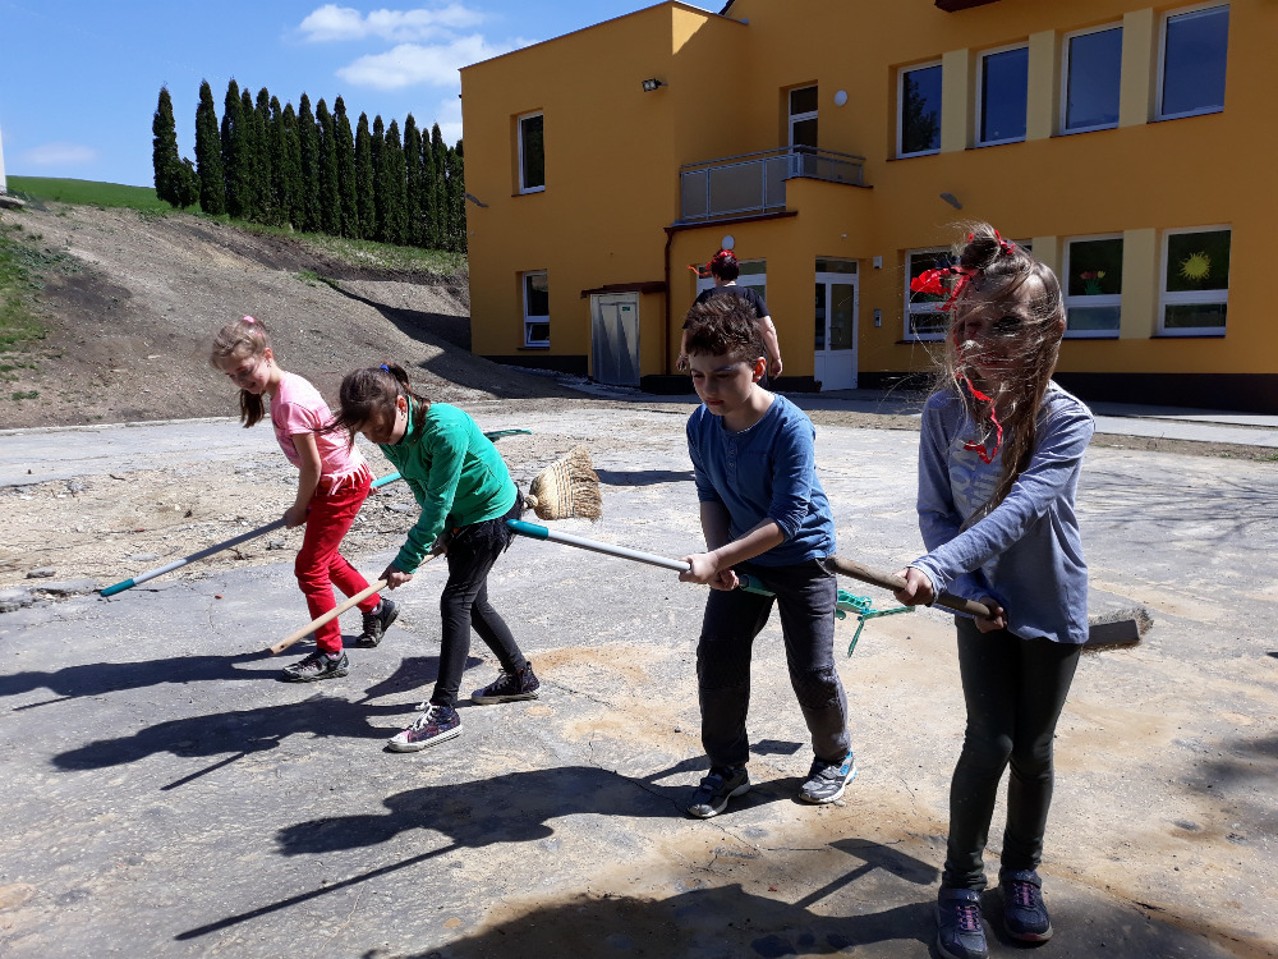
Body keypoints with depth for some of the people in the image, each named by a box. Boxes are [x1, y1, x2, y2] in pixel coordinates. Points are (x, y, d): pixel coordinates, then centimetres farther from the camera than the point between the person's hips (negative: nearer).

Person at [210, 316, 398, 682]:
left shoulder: (290, 402, -28)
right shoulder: (284, 387, 2)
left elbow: (311, 465, -21)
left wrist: (299, 509, -7)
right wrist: (304, 506, 10)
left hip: (342, 484, -10)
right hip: (340, 479, 10)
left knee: (309, 567, -3)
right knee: (324, 557, 22)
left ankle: (330, 655, 9)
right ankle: (376, 607, 42)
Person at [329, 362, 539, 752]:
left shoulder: (445, 428, -35)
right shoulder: (393, 435, -11)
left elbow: (438, 502, -30)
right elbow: (425, 494, 2)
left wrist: (407, 560, -26)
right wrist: (441, 534, -6)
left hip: (493, 512, -8)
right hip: (458, 517, 8)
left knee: (456, 602, -11)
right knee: (473, 603, 14)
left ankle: (443, 712, -6)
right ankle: (521, 677, 31)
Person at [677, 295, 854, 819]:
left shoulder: (790, 427, -29)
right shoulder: (700, 425, -11)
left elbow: (787, 520, -30)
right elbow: (710, 495, 2)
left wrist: (715, 559, -33)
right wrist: (717, 556, -13)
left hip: (802, 557, -5)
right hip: (739, 560, 5)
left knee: (812, 672, 1)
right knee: (716, 661, 1)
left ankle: (835, 757, 30)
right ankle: (727, 767, 21)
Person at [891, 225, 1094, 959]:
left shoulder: (1067, 419, -22)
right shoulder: (945, 410, -14)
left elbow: (1018, 511, -35)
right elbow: (936, 512, -8)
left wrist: (939, 566, -46)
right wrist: (968, 593, -18)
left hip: (1052, 606, 0)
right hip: (983, 603, 1)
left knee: (1033, 748, 11)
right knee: (989, 743, -1)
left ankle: (1023, 873, 35)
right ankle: (961, 884, 19)